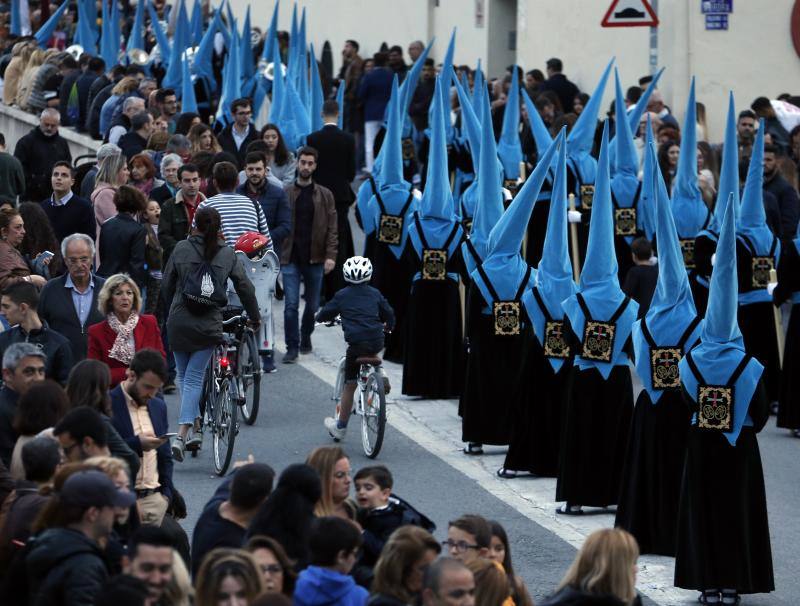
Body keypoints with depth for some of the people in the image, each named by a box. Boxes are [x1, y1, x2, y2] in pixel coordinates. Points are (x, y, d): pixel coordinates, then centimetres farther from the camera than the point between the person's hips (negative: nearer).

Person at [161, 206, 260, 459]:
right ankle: (182, 435, -11)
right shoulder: (227, 254, 1)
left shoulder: (181, 249, 0)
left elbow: (166, 284, 6)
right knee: (194, 378, 2)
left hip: (178, 323, 0)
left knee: (184, 376, 16)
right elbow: (245, 288, 6)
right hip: (208, 325, 0)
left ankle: (195, 429, 19)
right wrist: (254, 317, 21)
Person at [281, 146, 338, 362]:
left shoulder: (325, 195, 5)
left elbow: (332, 228, 2)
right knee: (291, 304, -8)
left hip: (315, 258, 1)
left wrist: (331, 255, -8)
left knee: (312, 304, 11)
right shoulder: (285, 193, 3)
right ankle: (292, 347, -3)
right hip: (290, 257, -1)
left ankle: (305, 337, 32)